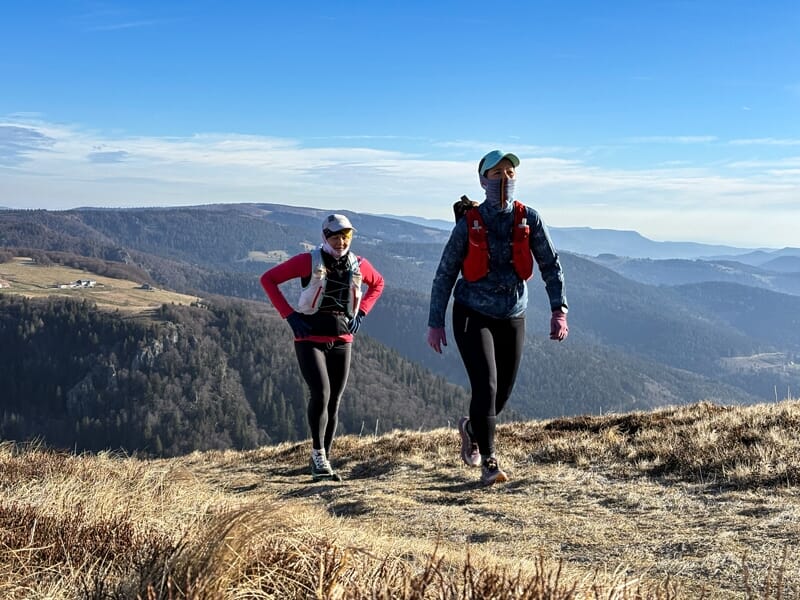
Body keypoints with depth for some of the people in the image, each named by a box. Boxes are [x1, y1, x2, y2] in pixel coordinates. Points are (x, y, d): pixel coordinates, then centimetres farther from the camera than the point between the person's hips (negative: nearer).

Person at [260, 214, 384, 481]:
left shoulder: (359, 266, 4)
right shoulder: (309, 261, -7)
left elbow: (378, 284, 25)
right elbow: (268, 279, -4)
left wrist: (361, 312, 9)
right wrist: (290, 315, -10)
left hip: (342, 342, 4)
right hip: (310, 340, -4)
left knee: (333, 403, 6)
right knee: (321, 394, -20)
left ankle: (322, 462, 17)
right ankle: (318, 454, -3)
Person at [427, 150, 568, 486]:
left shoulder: (529, 219, -4)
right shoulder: (469, 223, -8)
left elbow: (550, 266, -1)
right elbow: (445, 274, -2)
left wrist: (559, 311, -13)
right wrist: (435, 323, -5)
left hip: (512, 318, 3)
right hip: (473, 316, -3)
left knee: (502, 392, 11)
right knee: (485, 386, -16)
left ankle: (471, 429, 43)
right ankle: (489, 464, -5)